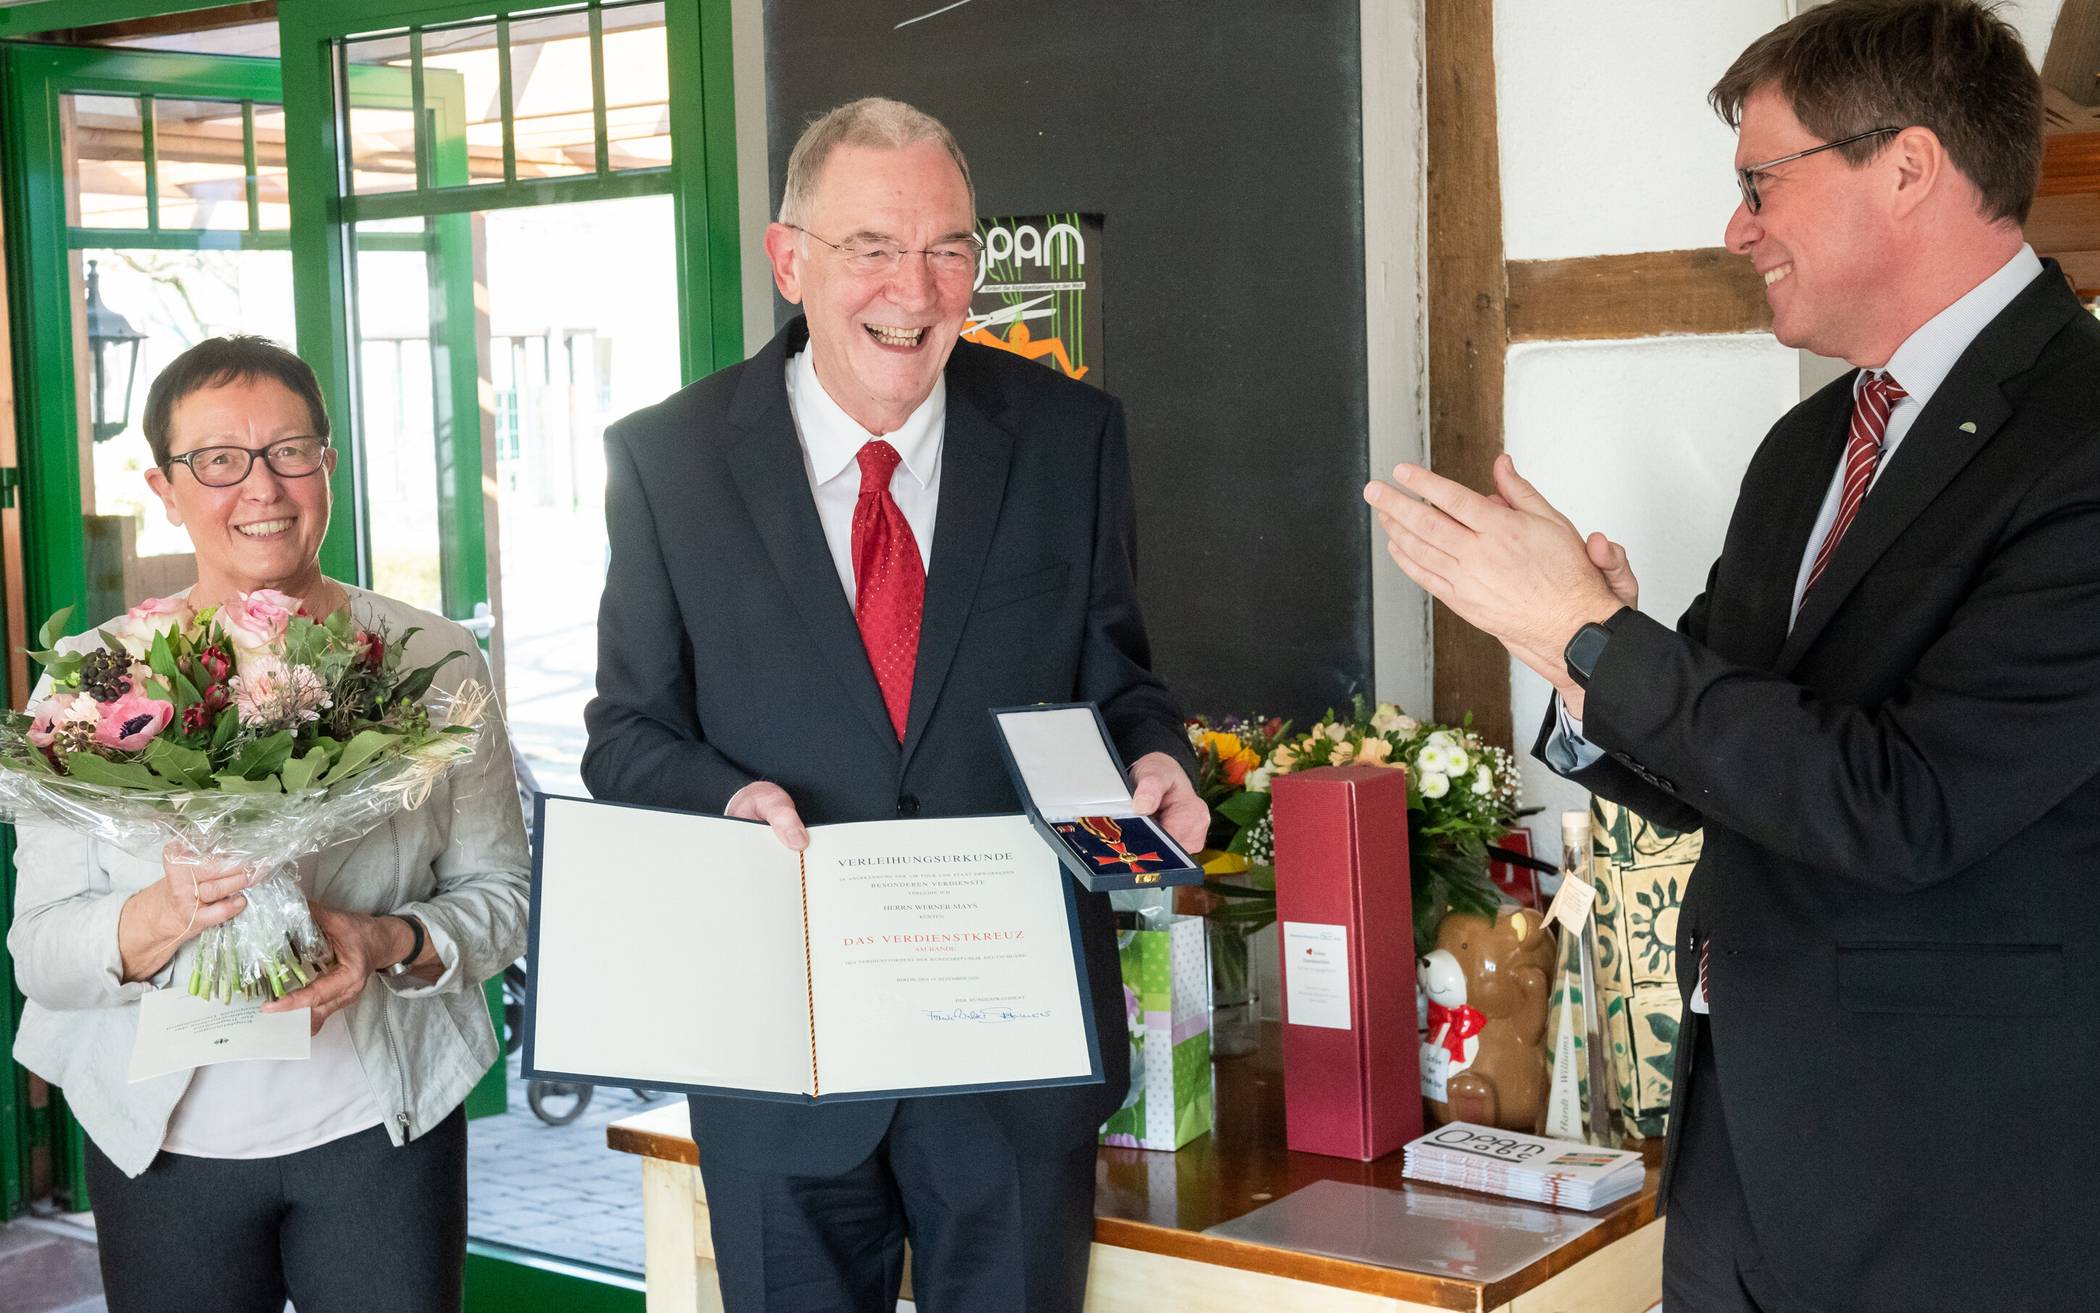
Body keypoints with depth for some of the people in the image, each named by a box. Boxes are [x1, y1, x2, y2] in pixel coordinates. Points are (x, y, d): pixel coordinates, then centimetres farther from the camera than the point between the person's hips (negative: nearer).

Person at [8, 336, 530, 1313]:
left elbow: (499, 893, 1)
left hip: (382, 1127, 0)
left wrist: (391, 942, -18)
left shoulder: (431, 661, -2)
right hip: (163, 1141, 0)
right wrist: (167, 912, -22)